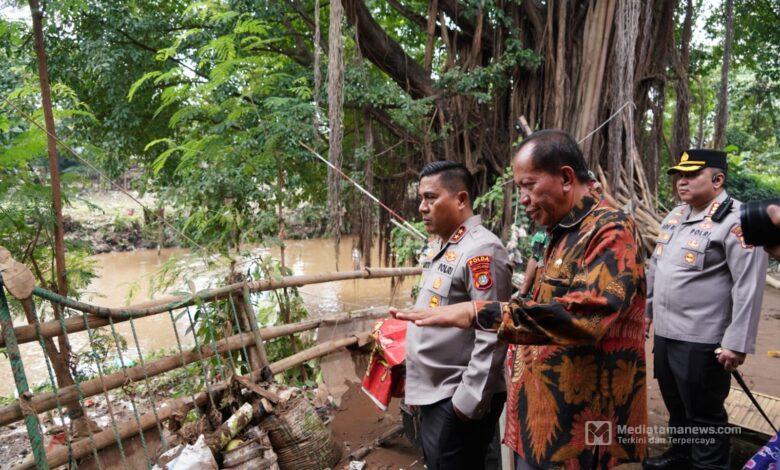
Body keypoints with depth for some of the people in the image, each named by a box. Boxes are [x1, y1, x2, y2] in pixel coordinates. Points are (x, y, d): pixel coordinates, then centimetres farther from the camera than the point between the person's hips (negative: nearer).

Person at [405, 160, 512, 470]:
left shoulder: (481, 250, -20)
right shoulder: (438, 245, 9)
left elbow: (492, 338, -23)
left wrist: (469, 401, -20)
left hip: (458, 401, -9)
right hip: (433, 395, 9)